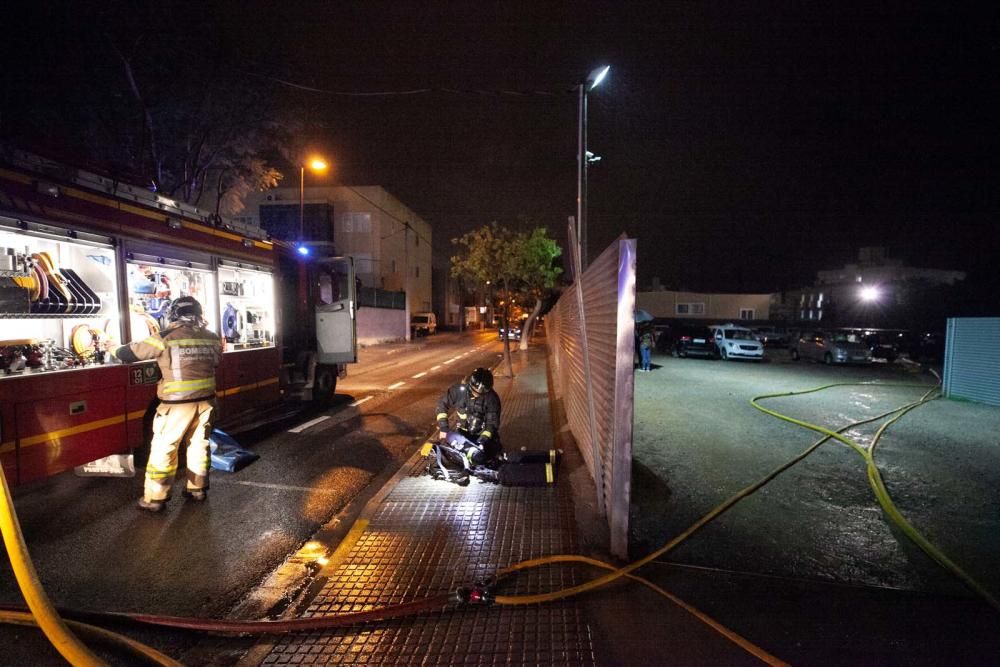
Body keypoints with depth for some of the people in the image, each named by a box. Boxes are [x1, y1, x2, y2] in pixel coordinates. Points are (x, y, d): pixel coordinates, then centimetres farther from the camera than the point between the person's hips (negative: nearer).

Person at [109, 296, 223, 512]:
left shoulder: (166, 337, -9)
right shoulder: (211, 337, 5)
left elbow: (134, 352, 2)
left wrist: (116, 351, 22)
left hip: (178, 404, -4)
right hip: (205, 400, 4)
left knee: (163, 448, 8)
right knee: (199, 444, 16)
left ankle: (154, 498, 16)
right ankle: (197, 489, 26)